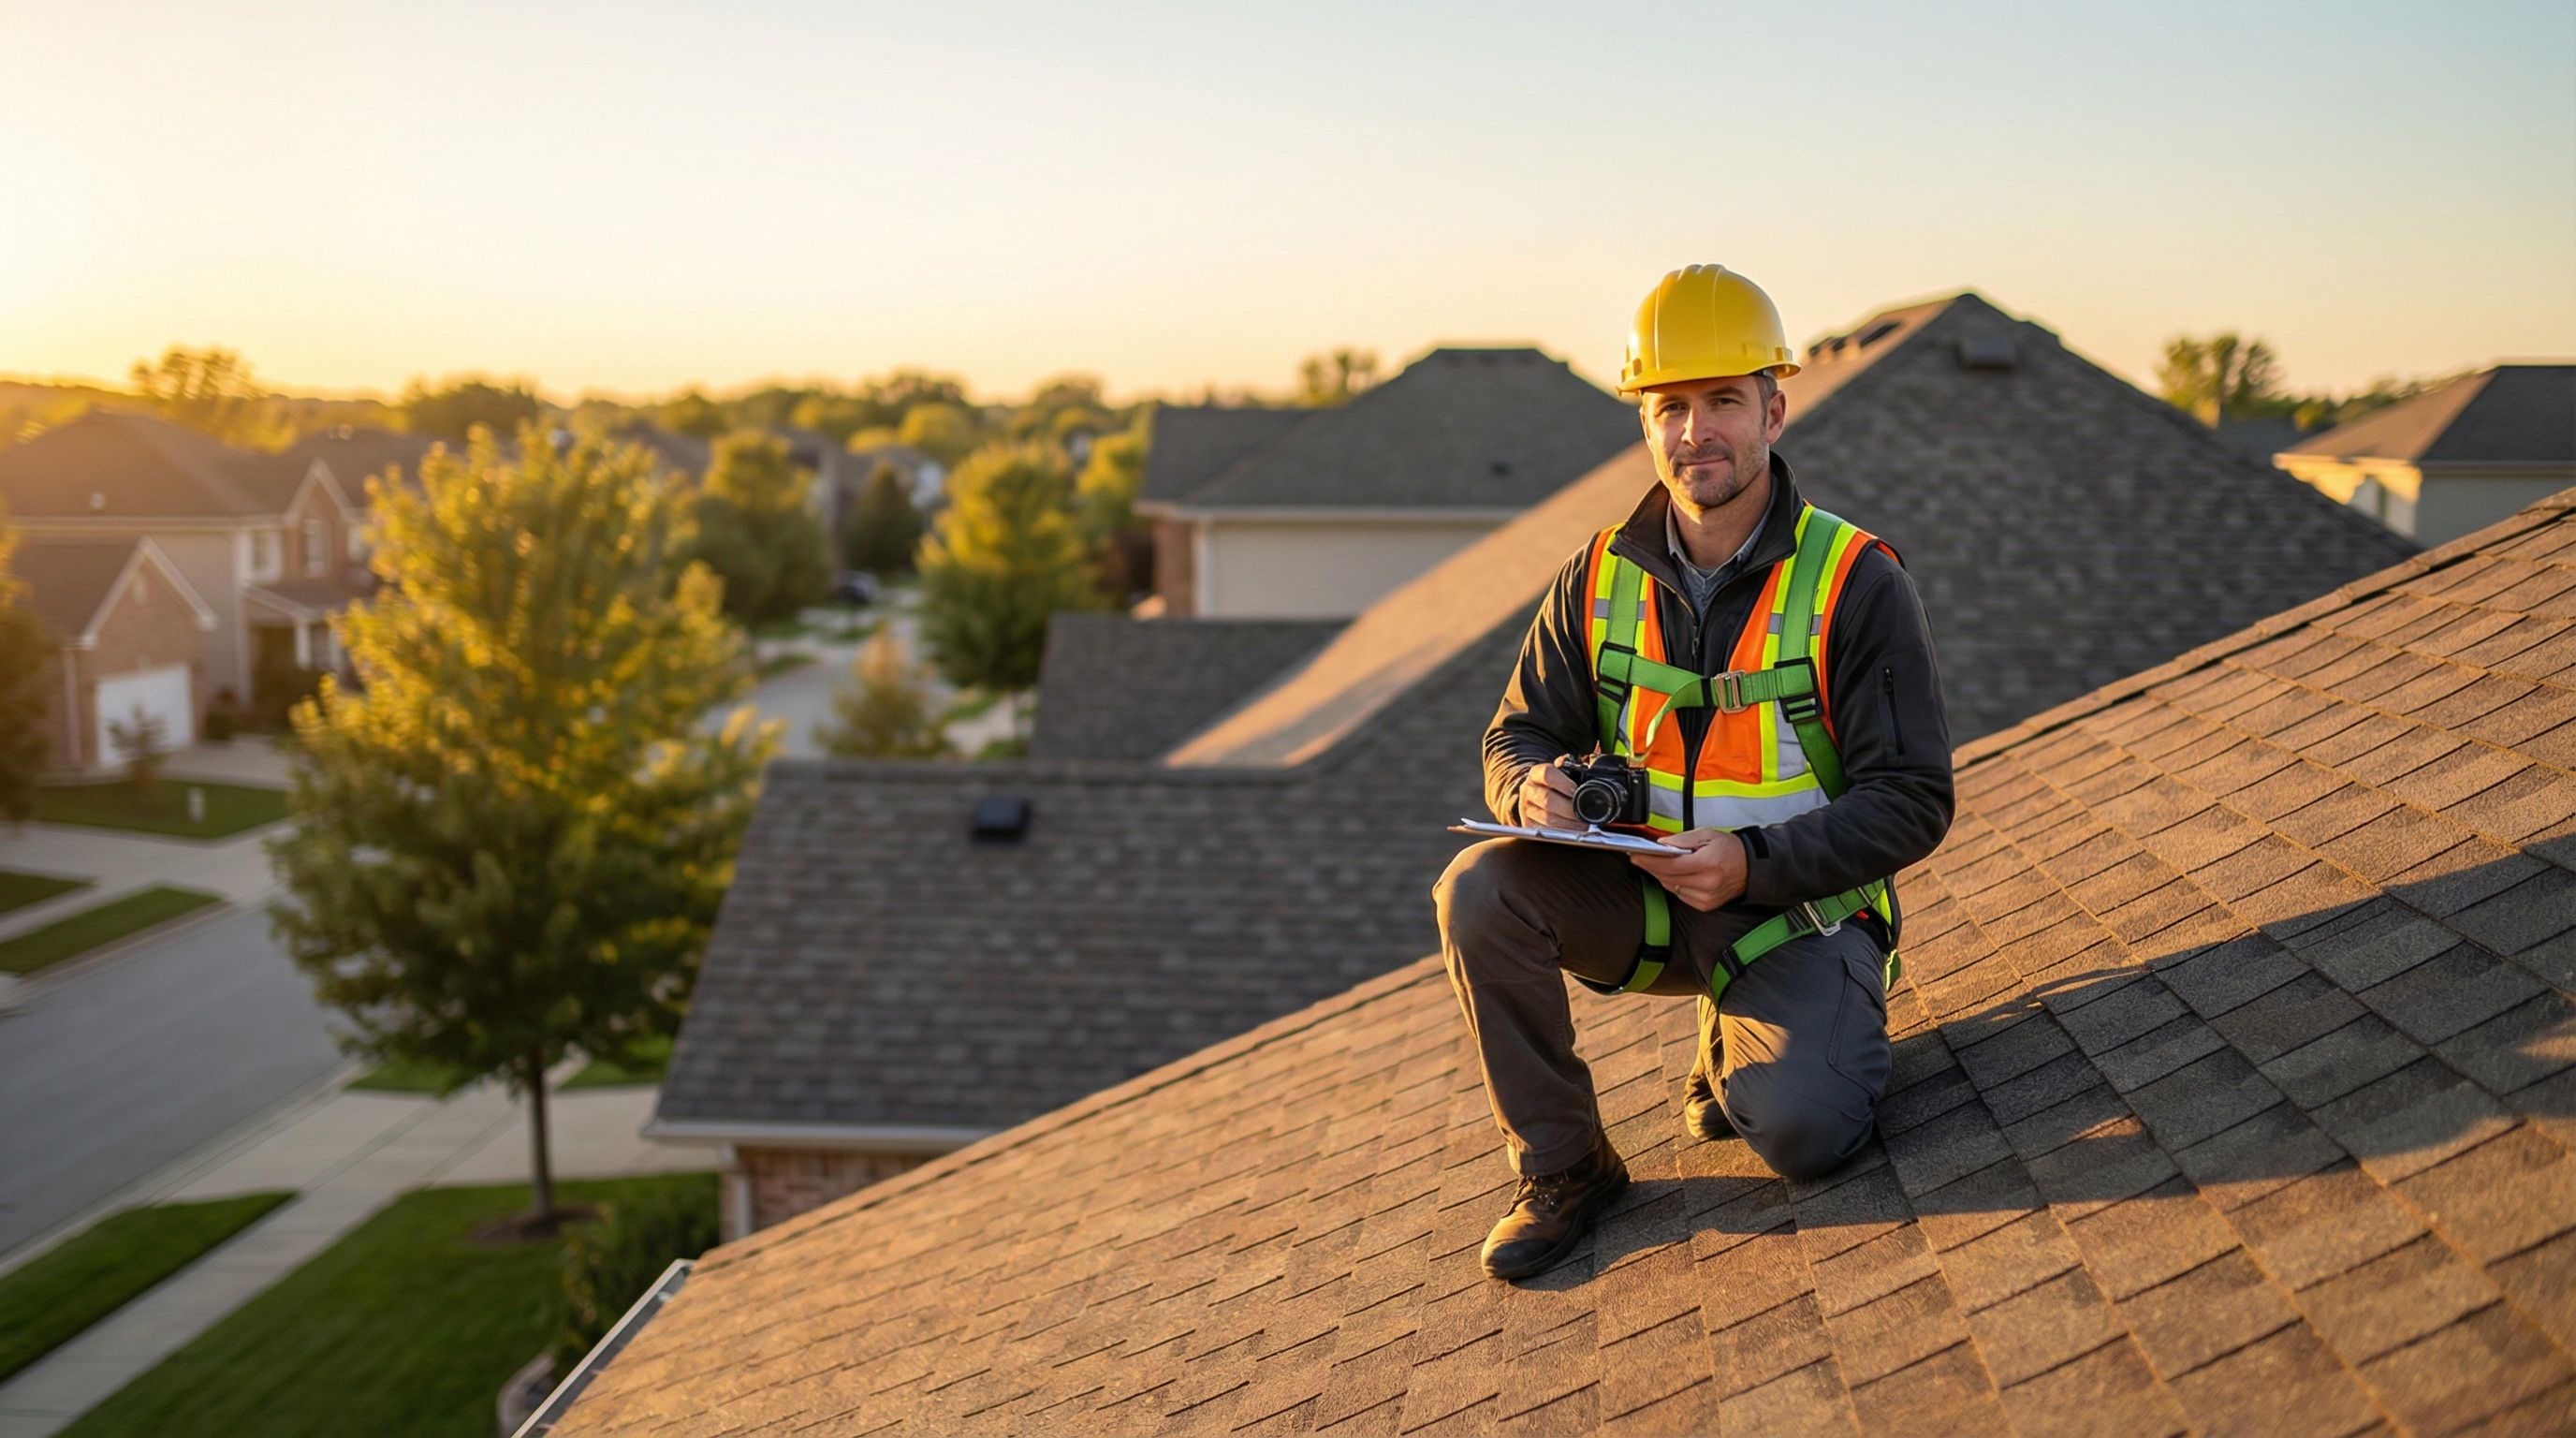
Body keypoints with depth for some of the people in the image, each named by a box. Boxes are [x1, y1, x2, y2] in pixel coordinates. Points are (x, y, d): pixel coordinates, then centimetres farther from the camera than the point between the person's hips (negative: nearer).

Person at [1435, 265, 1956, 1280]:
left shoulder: (1857, 582, -12)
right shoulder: (1601, 577, -2)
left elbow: (1913, 802, -13)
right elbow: (1518, 733, 4)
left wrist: (1755, 865, -28)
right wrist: (1534, 788, -23)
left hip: (1799, 904, -3)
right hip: (1642, 894, 3)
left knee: (1803, 1131, -27)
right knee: (1480, 888, -25)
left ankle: (1738, 1053, 13)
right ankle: (1562, 1166, -6)